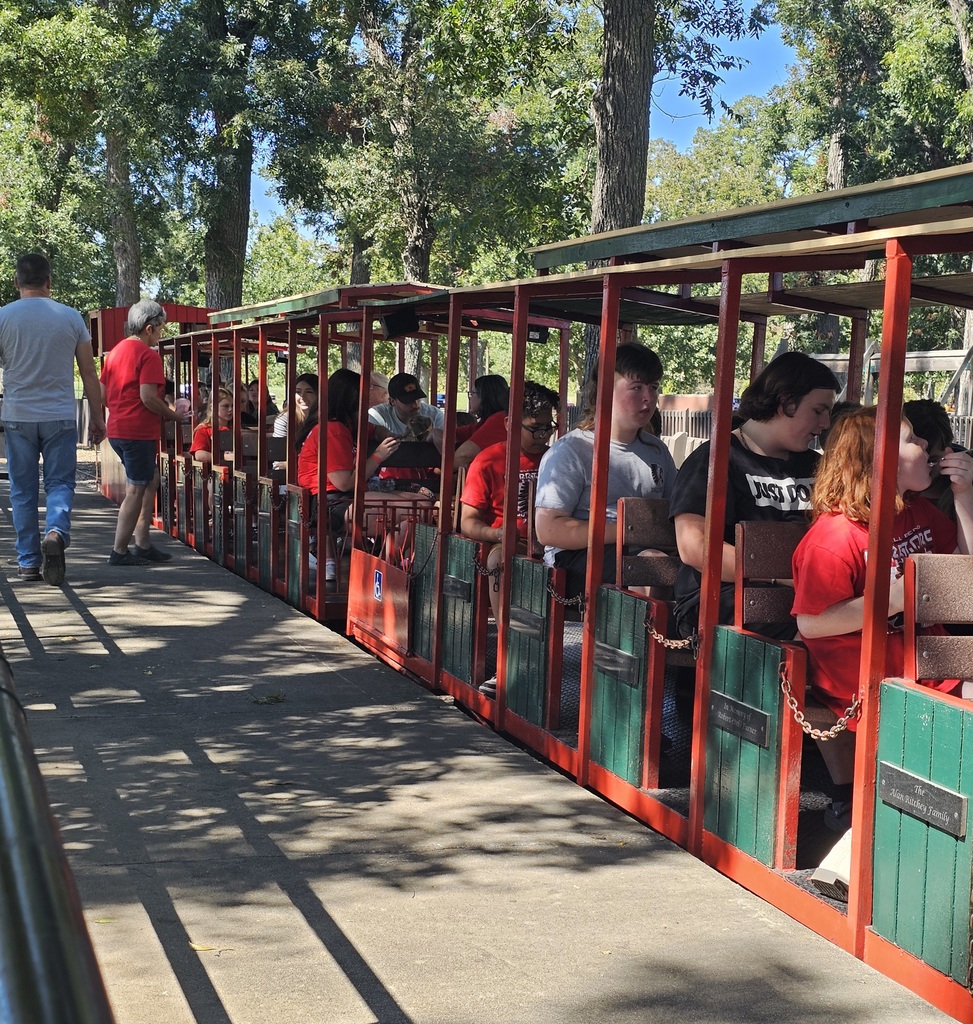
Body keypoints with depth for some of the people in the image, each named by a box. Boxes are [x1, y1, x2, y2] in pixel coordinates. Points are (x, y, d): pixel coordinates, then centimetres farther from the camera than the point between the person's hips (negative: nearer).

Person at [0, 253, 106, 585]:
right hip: (60, 417, 0)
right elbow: (89, 374, 2)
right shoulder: (70, 317, 0)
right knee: (60, 483, 7)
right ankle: (56, 532, -21)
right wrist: (97, 418, 10)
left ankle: (28, 561, 11)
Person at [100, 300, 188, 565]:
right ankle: (119, 552, 2)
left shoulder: (115, 351, 14)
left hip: (117, 430, 9)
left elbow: (103, 393, 16)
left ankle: (142, 544, 17)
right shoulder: (148, 355, -13)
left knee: (151, 479, 18)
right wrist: (175, 416, -8)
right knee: (136, 490, -1)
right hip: (139, 431, -9)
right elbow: (148, 397, -20)